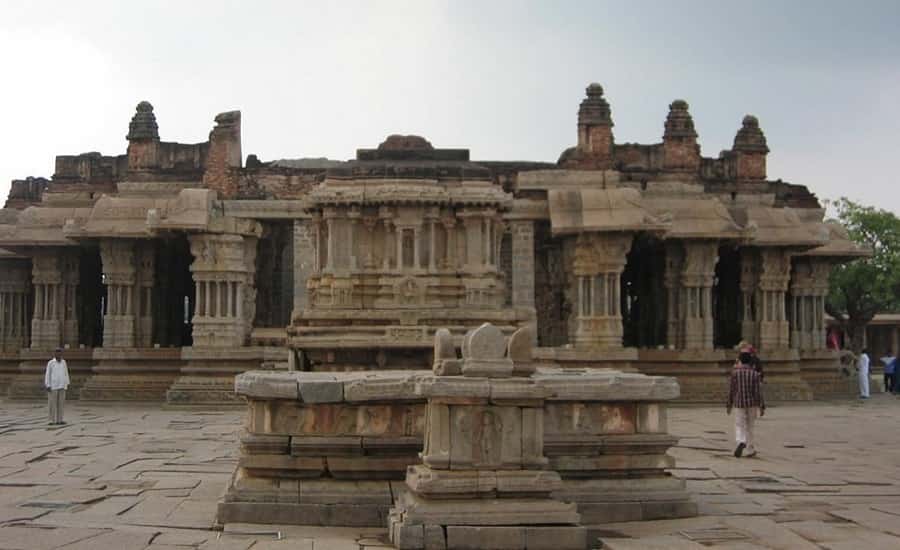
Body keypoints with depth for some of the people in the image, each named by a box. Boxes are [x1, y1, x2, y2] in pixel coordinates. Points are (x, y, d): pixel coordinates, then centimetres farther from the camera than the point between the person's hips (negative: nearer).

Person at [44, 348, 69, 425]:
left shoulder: (63, 362, 10)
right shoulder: (50, 363, -5)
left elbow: (66, 373, 14)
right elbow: (47, 375, -7)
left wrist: (67, 383, 9)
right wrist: (47, 386, -13)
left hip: (62, 386, 5)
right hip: (53, 386, -5)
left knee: (61, 403, 4)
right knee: (53, 404, -4)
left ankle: (59, 420, 8)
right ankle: (52, 421, 0)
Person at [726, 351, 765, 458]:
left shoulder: (735, 372, -5)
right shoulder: (754, 374, -5)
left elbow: (731, 390, -3)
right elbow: (758, 391, -7)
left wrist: (729, 405, 6)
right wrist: (762, 407, -3)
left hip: (739, 403, -1)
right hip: (752, 403, 1)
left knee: (739, 426, 4)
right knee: (749, 426, 14)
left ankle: (741, 442, -24)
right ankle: (750, 450, 19)